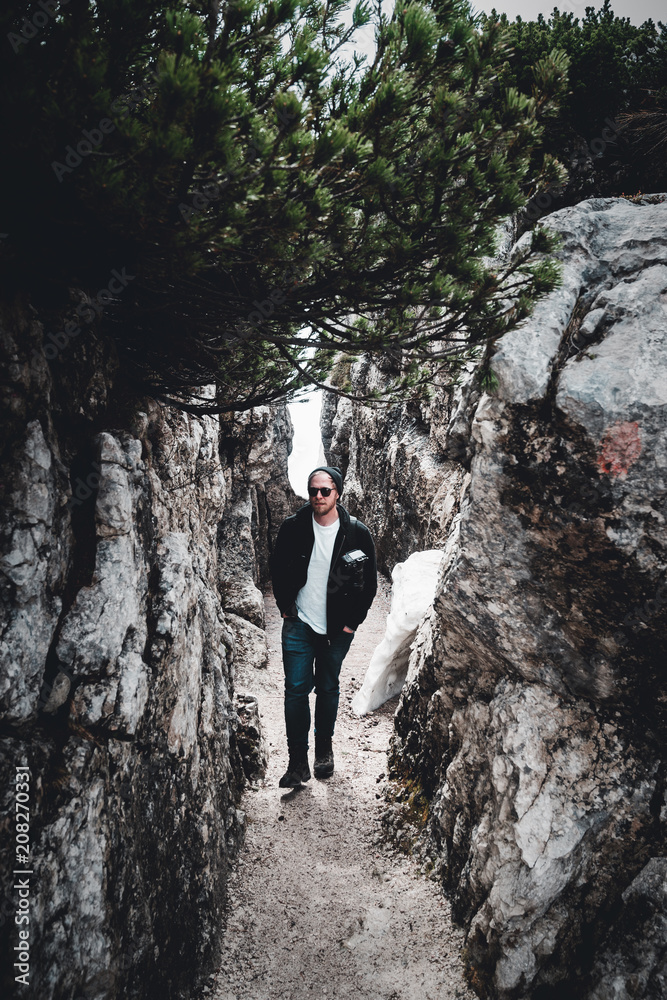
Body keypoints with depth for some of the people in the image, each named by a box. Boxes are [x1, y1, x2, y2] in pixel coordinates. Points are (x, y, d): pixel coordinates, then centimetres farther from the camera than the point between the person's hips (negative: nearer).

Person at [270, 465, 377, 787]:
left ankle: (324, 751, 32)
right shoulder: (293, 527, -6)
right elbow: (277, 567, 10)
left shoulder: (357, 533, -9)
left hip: (336, 628, 0)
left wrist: (352, 622, -2)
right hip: (298, 624, 1)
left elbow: (370, 582, 1)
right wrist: (285, 606, 6)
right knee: (296, 690, -2)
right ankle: (297, 763, 6)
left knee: (328, 689, 13)